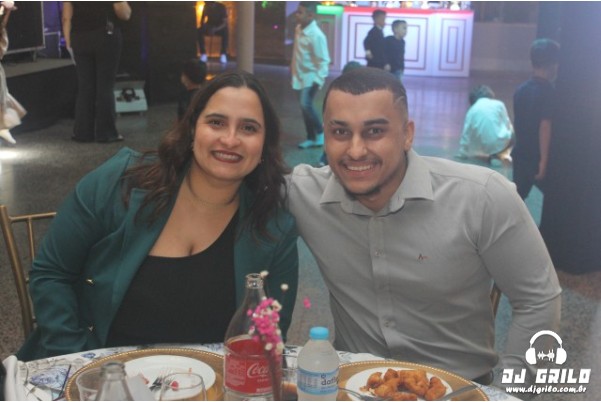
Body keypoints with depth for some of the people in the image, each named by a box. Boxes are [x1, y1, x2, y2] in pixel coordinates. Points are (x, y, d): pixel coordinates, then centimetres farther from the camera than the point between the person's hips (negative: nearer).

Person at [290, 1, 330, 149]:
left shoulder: (316, 35, -22)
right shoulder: (299, 29, 2)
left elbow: (323, 60, -20)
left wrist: (318, 80, -24)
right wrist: (292, 68, 21)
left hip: (311, 77, -8)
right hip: (299, 76, 8)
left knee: (306, 104, -19)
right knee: (304, 107, 11)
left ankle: (320, 132, 2)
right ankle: (311, 138, 22)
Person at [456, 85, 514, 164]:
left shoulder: (471, 111, 5)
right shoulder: (499, 104, 3)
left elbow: (466, 134, 7)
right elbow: (507, 123, 9)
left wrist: (462, 153, 16)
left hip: (483, 147, 2)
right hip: (500, 142, -2)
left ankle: (490, 155, 4)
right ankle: (503, 154, 5)